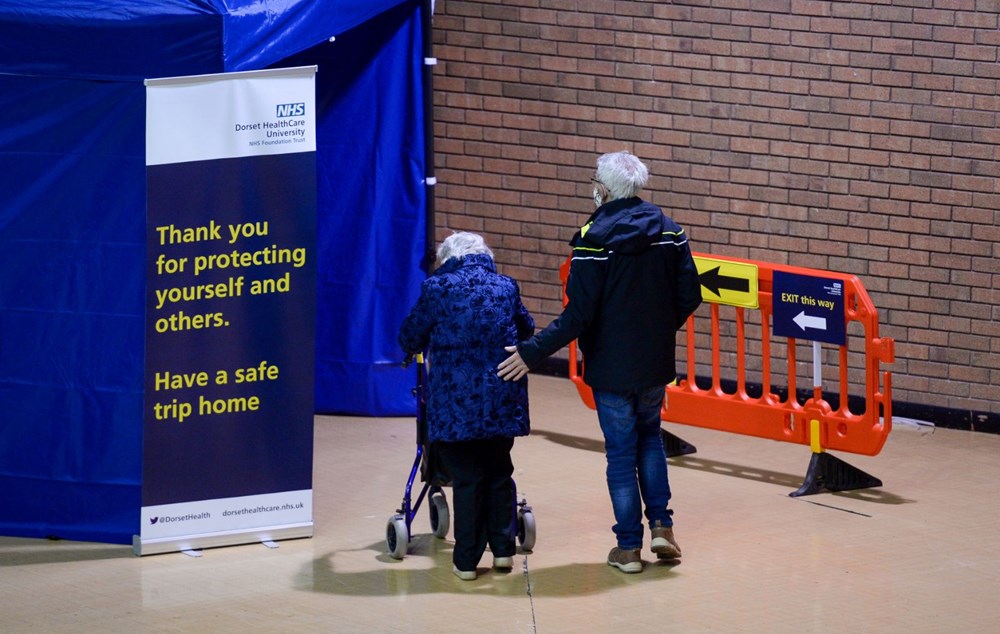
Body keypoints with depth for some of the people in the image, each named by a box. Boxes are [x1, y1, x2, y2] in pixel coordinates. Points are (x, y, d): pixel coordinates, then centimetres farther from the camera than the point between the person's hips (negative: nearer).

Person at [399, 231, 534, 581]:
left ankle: (467, 560, 5)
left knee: (466, 478, 4)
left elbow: (410, 336, 6)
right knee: (499, 473, 18)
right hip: (502, 400, 3)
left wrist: (417, 349, 29)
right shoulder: (506, 287, 8)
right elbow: (525, 328, 24)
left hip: (455, 401, -3)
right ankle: (503, 548, 18)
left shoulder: (436, 288, -2)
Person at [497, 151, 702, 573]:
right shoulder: (669, 232, -3)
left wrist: (530, 353, -18)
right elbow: (689, 296, 1)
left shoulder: (594, 241, -18)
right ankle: (661, 526, 15)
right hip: (655, 362, 4)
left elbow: (578, 316, -22)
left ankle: (629, 547, 11)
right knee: (650, 436, 24)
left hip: (611, 365, -4)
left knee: (621, 450, 7)